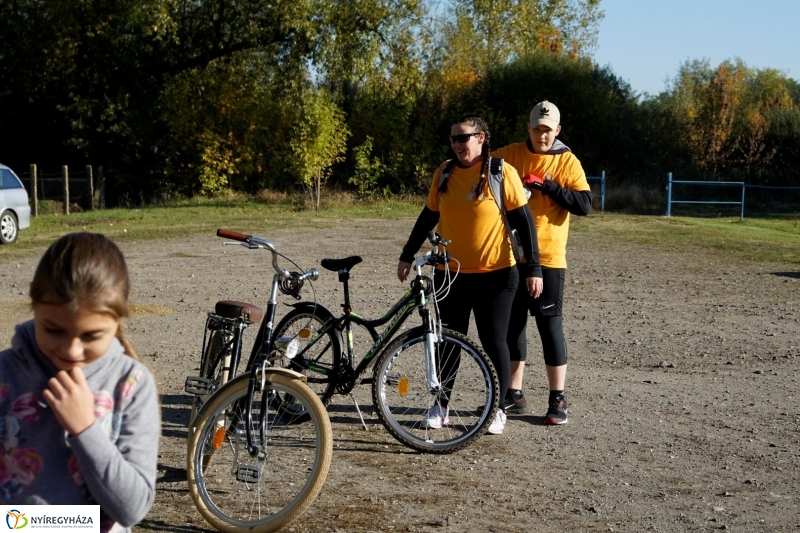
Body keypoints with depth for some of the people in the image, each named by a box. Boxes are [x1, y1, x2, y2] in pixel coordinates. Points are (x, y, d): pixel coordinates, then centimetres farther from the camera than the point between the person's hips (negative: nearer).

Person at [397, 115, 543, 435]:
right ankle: (441, 406, 22)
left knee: (493, 342, 3)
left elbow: (523, 221, -7)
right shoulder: (445, 173, 4)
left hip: (494, 275, -3)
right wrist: (408, 255, 13)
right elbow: (428, 217, 13)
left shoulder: (502, 173, -8)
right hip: (450, 274, 4)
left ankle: (497, 410, 16)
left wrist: (533, 267, -12)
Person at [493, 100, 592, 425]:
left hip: (547, 256, -3)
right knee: (512, 323, 9)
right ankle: (514, 395, 20)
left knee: (549, 324, -1)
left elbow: (584, 205, -9)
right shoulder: (509, 155, 5)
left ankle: (558, 399, 8)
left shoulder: (567, 162, -1)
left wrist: (549, 186, -19)